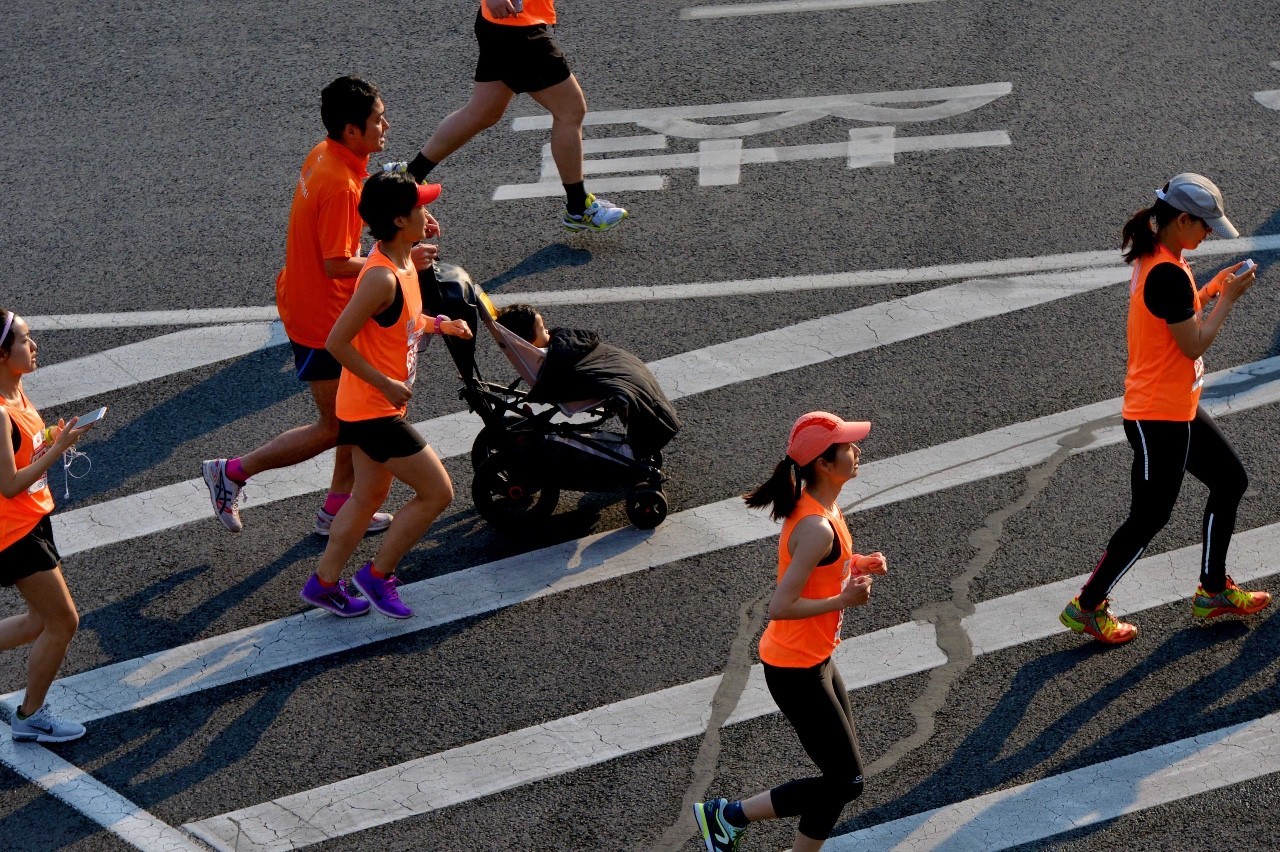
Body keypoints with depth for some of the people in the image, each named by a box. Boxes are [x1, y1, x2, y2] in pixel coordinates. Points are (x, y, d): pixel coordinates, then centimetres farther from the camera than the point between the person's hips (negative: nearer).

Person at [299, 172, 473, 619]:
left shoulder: (402, 262, 3)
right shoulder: (382, 277, -27)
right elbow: (337, 342, -26)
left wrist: (439, 324, 4)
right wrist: (388, 385, -21)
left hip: (372, 406, 10)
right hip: (374, 411, -10)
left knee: (370, 494, 21)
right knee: (437, 493, -2)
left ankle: (324, 582, 32)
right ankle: (378, 574, 11)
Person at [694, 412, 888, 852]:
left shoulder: (817, 505, 3)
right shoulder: (818, 528, -27)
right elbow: (781, 606, -29)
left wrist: (856, 564, 3)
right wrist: (845, 600, -20)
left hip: (814, 661, 10)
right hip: (796, 671, -10)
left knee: (841, 775, 15)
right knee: (846, 782, 0)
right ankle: (728, 815, 7)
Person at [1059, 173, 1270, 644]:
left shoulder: (1154, 260, 6)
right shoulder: (1168, 274, -25)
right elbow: (1194, 344, -20)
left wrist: (1213, 287, 8)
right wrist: (1228, 297, -11)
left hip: (1179, 409, 11)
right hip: (1160, 415, -11)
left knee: (1231, 480, 19)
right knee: (1149, 517, 0)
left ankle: (1214, 590, 28)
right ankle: (1087, 607, 13)